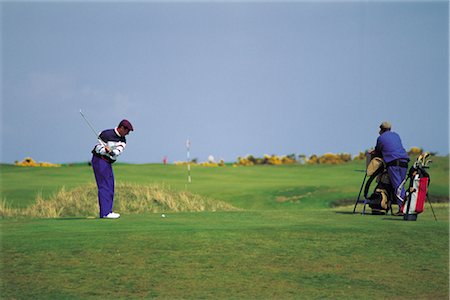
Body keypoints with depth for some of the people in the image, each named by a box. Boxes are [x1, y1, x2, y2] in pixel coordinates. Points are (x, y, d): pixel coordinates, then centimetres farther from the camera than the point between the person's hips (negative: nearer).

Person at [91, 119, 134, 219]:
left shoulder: (122, 139, 5)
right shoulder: (106, 134, -16)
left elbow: (119, 150, -13)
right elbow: (99, 149, -15)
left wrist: (110, 151, -33)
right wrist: (106, 150, -35)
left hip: (108, 163, 9)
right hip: (100, 160, -9)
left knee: (110, 187, 10)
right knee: (104, 186, -14)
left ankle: (108, 211, 15)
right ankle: (105, 212, -18)